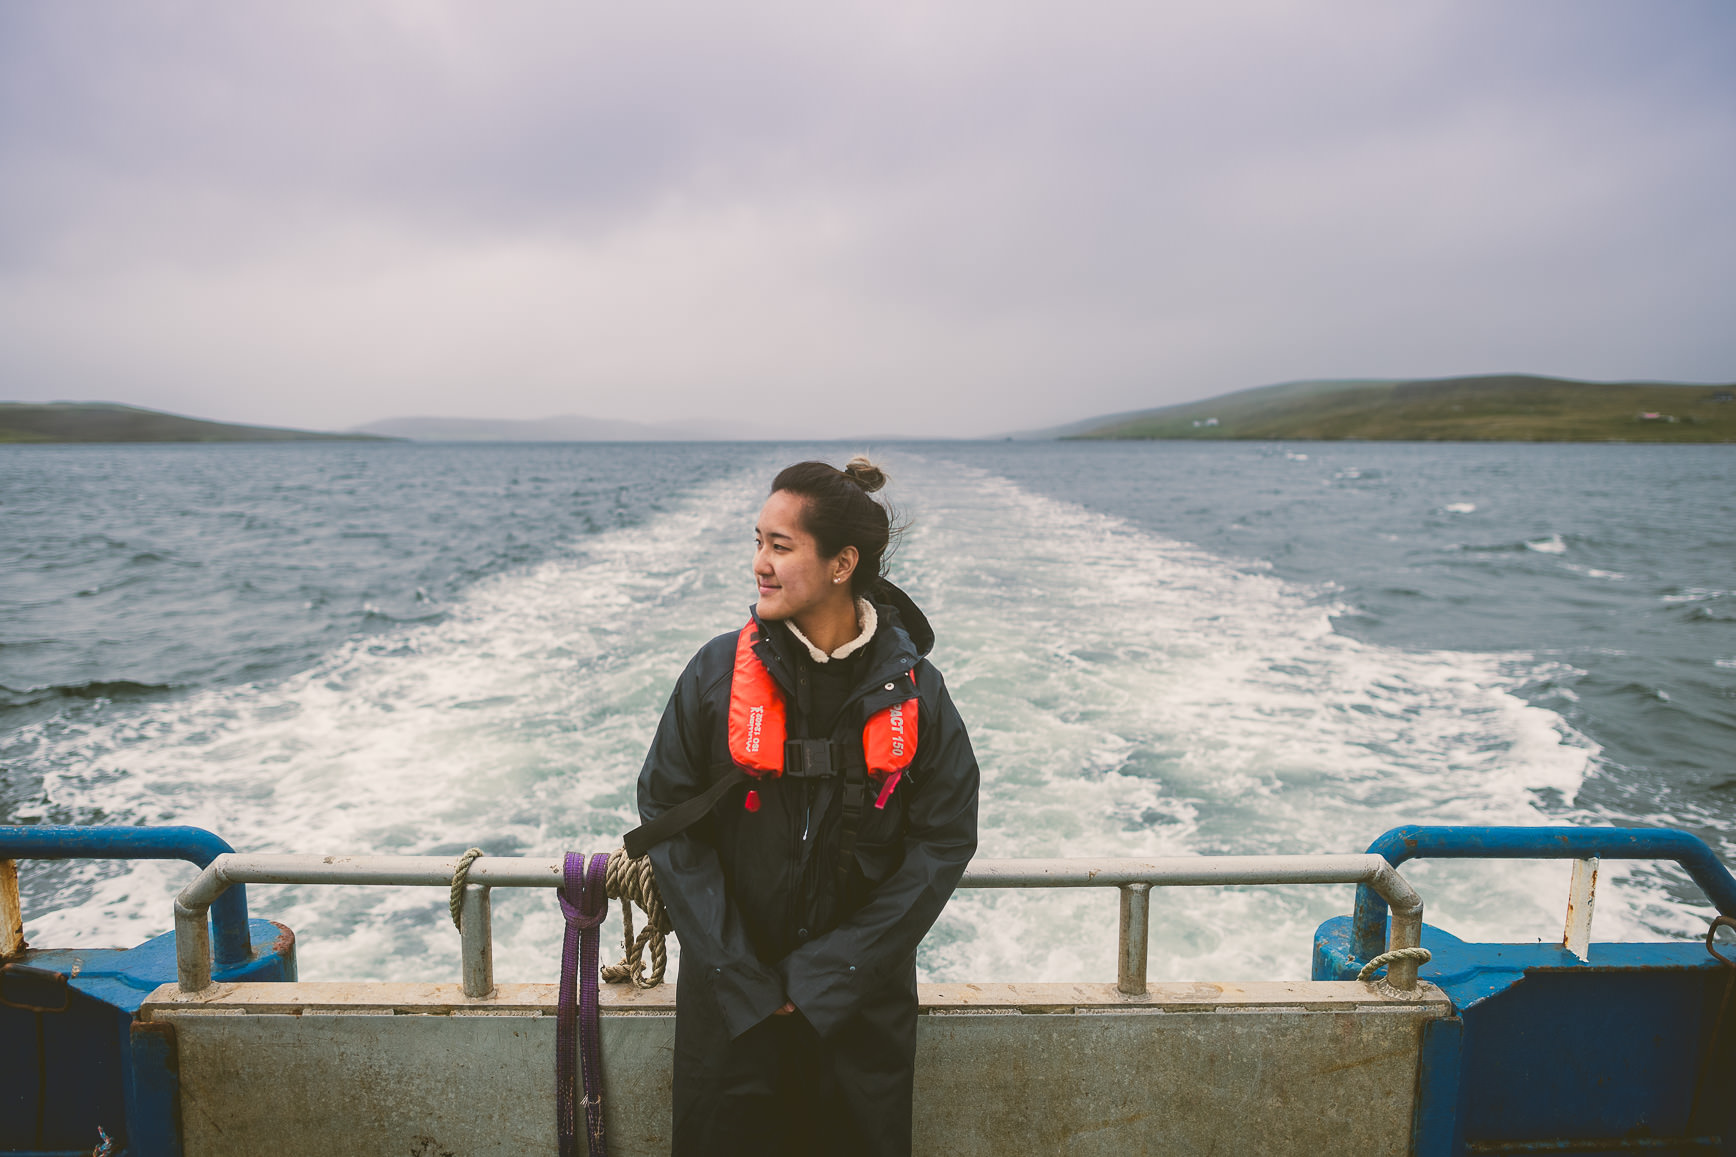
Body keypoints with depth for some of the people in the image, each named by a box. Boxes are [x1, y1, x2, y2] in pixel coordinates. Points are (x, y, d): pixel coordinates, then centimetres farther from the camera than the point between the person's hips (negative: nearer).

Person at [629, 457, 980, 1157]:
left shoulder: (913, 690, -9)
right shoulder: (718, 673, -9)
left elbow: (944, 842, -8)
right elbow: (668, 820, -6)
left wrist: (825, 976, -11)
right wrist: (742, 980, -11)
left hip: (863, 1006, 0)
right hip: (730, 1001, 0)